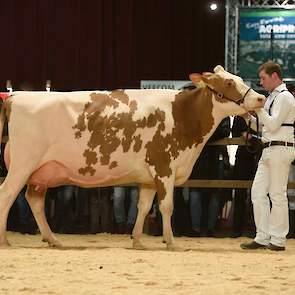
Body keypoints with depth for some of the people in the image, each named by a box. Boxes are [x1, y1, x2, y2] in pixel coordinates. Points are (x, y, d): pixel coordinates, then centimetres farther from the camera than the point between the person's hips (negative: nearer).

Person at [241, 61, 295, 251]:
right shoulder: (273, 97, 19)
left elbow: (273, 125, -17)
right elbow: (264, 126, 23)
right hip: (269, 150, 10)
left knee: (277, 194, -6)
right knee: (258, 192, 7)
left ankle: (278, 240, -2)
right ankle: (263, 237, 10)